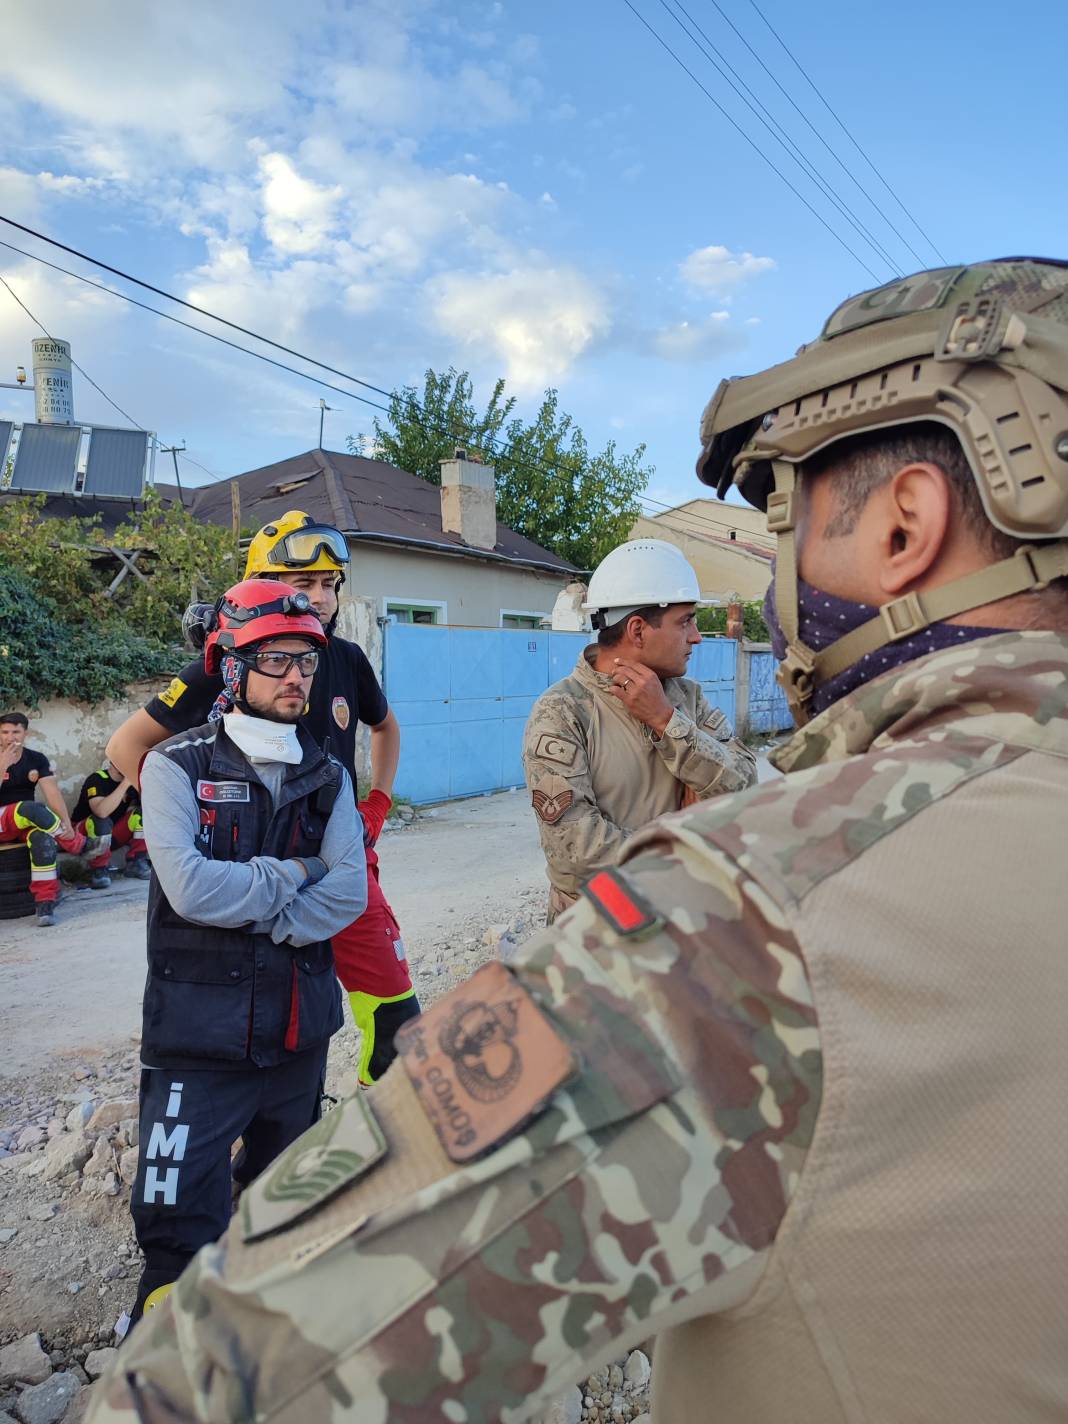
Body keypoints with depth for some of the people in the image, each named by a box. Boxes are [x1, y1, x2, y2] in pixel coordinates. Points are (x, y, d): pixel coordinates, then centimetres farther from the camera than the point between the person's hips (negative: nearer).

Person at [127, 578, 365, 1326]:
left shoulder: (327, 774, 4)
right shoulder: (178, 766, -8)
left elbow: (348, 891, -7)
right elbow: (191, 888, -22)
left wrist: (257, 919, -17)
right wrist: (292, 875, -11)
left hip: (300, 1020, 5)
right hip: (200, 1028, -5)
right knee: (181, 1222, -3)